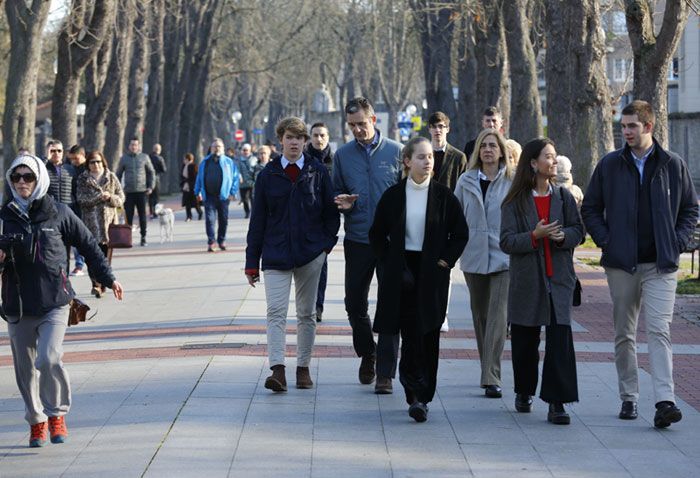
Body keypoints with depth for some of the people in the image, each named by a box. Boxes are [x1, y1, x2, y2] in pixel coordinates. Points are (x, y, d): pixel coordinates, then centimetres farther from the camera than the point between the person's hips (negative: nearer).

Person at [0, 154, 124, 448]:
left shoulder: (58, 213, 0)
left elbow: (88, 245, 9)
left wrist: (108, 279, 9)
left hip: (54, 302, -2)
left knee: (49, 358, -17)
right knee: (25, 367, 6)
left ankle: (57, 414, 4)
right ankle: (36, 422, 22)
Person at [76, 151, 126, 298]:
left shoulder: (111, 178, 12)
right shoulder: (83, 179, 7)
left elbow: (121, 198, 11)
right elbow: (81, 200, -3)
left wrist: (110, 197, -10)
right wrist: (99, 197, -14)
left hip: (109, 219, 2)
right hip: (91, 221, -2)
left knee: (106, 253, 2)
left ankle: (102, 284, 12)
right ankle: (96, 284, -21)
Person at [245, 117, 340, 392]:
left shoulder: (318, 172, 3)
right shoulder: (268, 175, 3)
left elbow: (331, 211, 9)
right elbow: (258, 220, 5)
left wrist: (327, 243, -2)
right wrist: (252, 263, 3)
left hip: (310, 253, 1)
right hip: (276, 253, 0)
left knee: (306, 314, 8)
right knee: (276, 312, -12)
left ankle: (303, 368, 17)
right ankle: (277, 371, -21)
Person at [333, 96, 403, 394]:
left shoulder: (394, 151, 0)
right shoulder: (343, 155, 6)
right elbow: (336, 193, 15)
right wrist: (341, 203, -8)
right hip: (357, 240, 2)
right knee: (354, 304, 6)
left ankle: (385, 373, 2)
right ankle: (367, 353, 32)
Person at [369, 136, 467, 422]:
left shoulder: (443, 196, 2)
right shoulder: (393, 195, 3)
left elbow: (460, 233, 7)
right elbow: (377, 235, 10)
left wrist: (446, 260, -3)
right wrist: (389, 264, 0)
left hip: (432, 272, 0)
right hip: (402, 273, 0)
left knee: (428, 335, 0)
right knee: (410, 333, -7)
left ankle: (421, 397, 7)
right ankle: (417, 394, -5)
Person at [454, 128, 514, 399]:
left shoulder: (513, 181, 0)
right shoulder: (466, 181, 7)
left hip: (504, 257, -3)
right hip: (474, 256, 3)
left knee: (498, 315, -12)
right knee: (480, 314, 11)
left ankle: (492, 378, -14)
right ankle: (488, 373, 24)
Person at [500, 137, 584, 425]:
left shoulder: (563, 197, 7)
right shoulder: (515, 202, -1)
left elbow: (578, 231, 8)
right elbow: (506, 242, -6)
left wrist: (562, 236, -14)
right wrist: (535, 236, -21)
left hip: (559, 279, 1)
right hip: (526, 280, -1)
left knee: (560, 338, -11)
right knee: (524, 340, 9)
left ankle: (556, 403, -12)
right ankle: (524, 393, 31)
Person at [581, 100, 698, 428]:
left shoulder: (673, 165, 3)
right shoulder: (609, 165, 5)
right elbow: (590, 208, 11)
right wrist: (605, 240, -1)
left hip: (660, 265, -2)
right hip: (621, 264, 2)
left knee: (659, 331, -12)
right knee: (624, 334, 8)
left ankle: (664, 401, -19)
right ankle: (628, 398, 18)